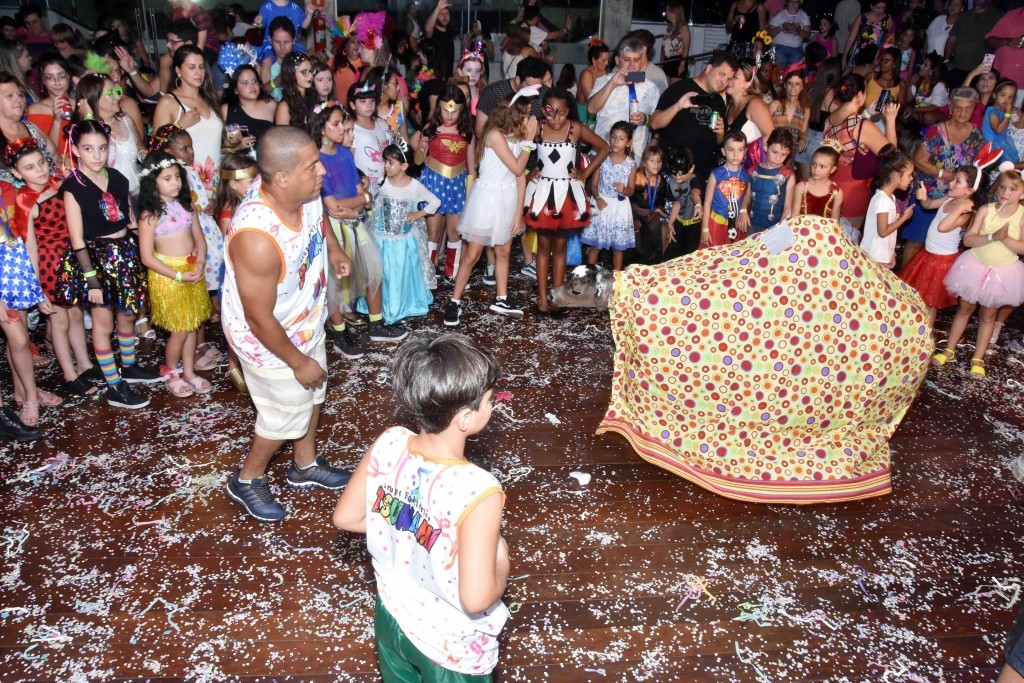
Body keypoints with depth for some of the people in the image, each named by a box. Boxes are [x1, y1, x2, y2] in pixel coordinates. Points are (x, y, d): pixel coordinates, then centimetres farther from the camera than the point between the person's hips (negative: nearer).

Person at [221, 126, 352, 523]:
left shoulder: (303, 191, -20)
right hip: (270, 341, -8)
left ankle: (305, 466, 52)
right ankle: (247, 481, 42)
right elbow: (259, 318, -29)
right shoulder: (257, 238, -41)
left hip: (307, 322, 8)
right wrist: (298, 362, -18)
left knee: (313, 393, 25)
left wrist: (335, 250, 12)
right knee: (286, 414, 13)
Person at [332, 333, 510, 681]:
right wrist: (502, 562, -13)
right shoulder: (478, 492, -36)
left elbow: (345, 518, -5)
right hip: (452, 649, -4)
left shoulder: (387, 445, -20)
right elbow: (476, 598, -32)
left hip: (391, 618, 5)